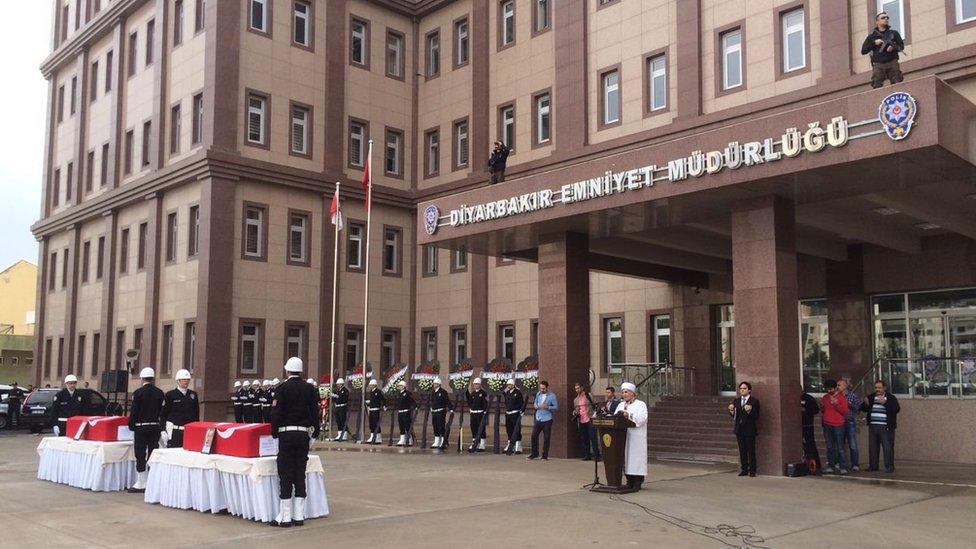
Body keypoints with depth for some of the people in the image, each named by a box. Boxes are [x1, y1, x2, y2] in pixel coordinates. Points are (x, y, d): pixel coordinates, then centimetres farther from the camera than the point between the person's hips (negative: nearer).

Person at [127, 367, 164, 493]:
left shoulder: (138, 393, -9)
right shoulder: (160, 393, 3)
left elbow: (134, 412, -8)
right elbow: (163, 411, 7)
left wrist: (131, 426, 2)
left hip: (141, 427, -4)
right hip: (155, 427, 4)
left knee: (140, 455, 2)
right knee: (153, 454, 7)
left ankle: (141, 484, 4)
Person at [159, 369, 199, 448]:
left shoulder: (193, 395, 12)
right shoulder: (170, 395, 2)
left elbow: (197, 413, 16)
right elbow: (163, 414, 1)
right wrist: (163, 430, -7)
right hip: (175, 431, -3)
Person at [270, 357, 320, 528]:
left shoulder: (284, 387, -8)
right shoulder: (310, 388, 4)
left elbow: (277, 412, -9)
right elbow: (315, 412, 7)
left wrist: (274, 431, 4)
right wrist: (314, 432, 15)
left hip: (286, 433, -4)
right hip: (304, 434, 4)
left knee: (285, 476, 0)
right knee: (300, 475, 9)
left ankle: (285, 517, 2)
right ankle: (299, 516, 12)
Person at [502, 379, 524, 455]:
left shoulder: (517, 392, -7)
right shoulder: (507, 392, 13)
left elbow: (522, 403, -7)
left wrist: (521, 411, -14)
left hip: (515, 414, -7)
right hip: (508, 414, 7)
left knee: (517, 431, -5)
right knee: (509, 431, 11)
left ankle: (518, 448, 0)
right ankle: (510, 447, 21)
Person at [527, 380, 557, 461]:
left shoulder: (552, 396, -5)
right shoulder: (538, 394, 10)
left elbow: (556, 406, -6)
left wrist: (547, 407, -19)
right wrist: (536, 406, -1)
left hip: (547, 420, -4)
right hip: (538, 419, 4)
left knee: (546, 438, 0)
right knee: (534, 436, 1)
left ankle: (545, 455, 10)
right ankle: (534, 453, 15)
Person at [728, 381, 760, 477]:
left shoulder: (754, 401, -4)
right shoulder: (737, 401, 12)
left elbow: (756, 416, -9)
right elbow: (734, 416, 12)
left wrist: (749, 411, -26)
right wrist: (731, 410, -7)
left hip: (750, 430, -5)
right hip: (739, 429, 5)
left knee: (751, 451, -2)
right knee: (742, 451, 9)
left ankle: (752, 471, 5)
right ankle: (744, 470, 15)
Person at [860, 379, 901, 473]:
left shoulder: (891, 398, 1)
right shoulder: (871, 397, 13)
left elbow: (897, 409, -12)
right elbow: (863, 409, 14)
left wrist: (885, 403, -21)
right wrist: (865, 404, -8)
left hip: (886, 427, -5)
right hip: (873, 427, 5)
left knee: (888, 447, -6)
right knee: (872, 447, 9)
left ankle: (889, 466, 1)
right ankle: (873, 466, 17)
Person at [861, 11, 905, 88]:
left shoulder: (894, 33, 18)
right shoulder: (872, 36, 14)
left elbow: (901, 45, 15)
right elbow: (863, 51, 7)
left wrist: (893, 48, -6)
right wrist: (874, 43, -5)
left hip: (892, 63, 1)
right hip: (878, 65, -1)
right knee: (877, 87, -8)